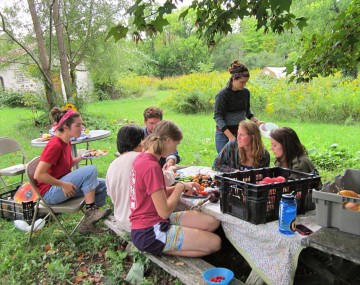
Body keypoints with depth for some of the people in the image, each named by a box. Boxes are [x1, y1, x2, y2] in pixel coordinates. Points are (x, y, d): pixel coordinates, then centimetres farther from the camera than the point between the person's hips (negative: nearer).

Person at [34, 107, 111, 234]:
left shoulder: (67, 141, 5)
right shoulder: (55, 145, -22)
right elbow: (38, 175, -25)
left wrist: (81, 157, -1)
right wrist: (64, 185, -22)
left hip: (64, 185, 9)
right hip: (50, 192, -9)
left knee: (103, 185, -3)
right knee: (90, 170, -24)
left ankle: (88, 222, 4)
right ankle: (90, 210, -15)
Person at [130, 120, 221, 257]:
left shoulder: (142, 157, 7)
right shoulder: (152, 167, -23)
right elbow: (164, 212, -22)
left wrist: (183, 186, 4)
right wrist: (180, 186, -8)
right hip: (149, 234, -9)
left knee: (212, 222, 1)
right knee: (215, 243, -9)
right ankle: (163, 249, -3)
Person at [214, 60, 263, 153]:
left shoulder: (246, 92, 3)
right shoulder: (222, 95, -14)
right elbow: (218, 117, -17)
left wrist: (256, 121, 0)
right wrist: (230, 136, -25)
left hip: (241, 132, 5)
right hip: (224, 134, -4)